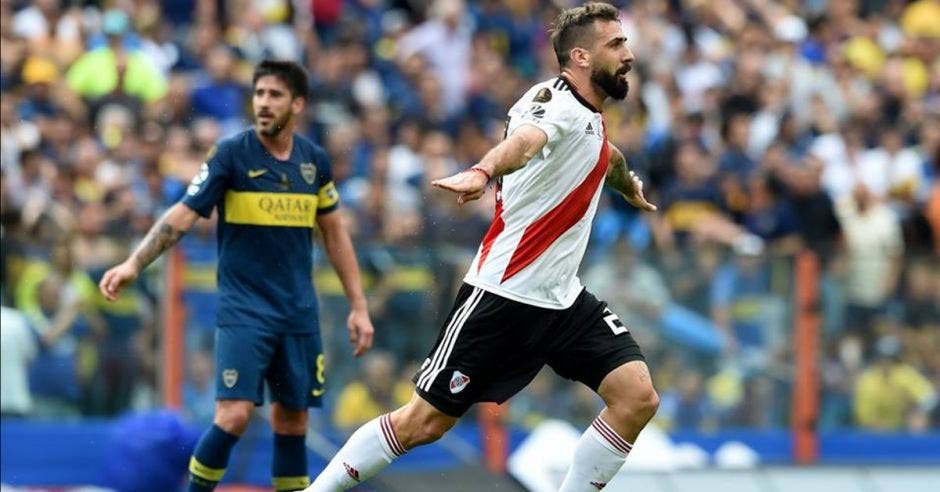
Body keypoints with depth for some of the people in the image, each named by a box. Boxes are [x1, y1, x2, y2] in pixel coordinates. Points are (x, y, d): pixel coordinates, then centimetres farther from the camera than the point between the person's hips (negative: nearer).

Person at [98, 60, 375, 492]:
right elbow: (182, 215, -11)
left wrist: (358, 306, 12)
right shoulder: (231, 154, -8)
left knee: (292, 419, 6)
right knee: (234, 415, -17)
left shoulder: (314, 160, 5)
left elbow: (334, 232, 14)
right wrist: (134, 264, -24)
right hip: (242, 309, -4)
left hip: (299, 311, 4)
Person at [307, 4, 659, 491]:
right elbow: (525, 140, -43)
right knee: (424, 422, -3)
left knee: (637, 398, -9)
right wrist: (482, 171, -64)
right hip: (503, 292, -8)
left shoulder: (590, 117, 10)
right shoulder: (557, 106, -17)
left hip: (563, 300, 8)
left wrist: (629, 184, 58)